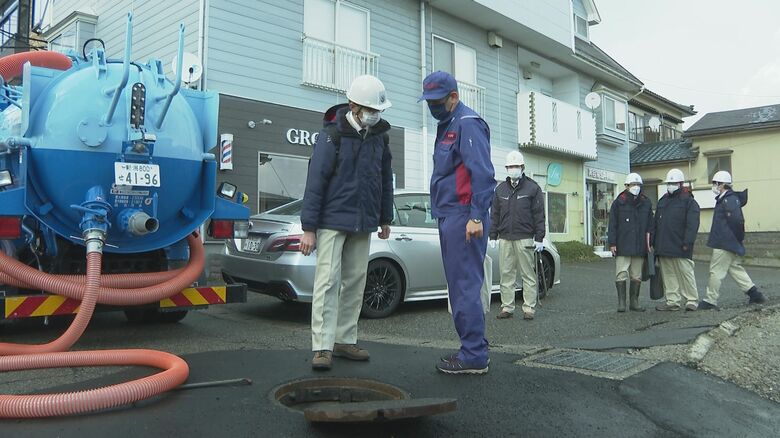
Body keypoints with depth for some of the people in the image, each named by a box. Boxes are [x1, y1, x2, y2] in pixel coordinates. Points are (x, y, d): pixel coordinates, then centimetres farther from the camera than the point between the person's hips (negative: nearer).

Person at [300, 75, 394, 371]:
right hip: (333, 221, -6)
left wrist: (385, 219, 18)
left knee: (355, 283, 8)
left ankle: (345, 340, 19)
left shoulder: (379, 136, 8)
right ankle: (322, 347, -3)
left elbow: (385, 178, 16)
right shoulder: (332, 135, -9)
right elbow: (315, 182, -12)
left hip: (363, 224, 6)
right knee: (328, 282, -7)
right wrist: (308, 228, -14)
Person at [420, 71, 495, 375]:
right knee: (460, 286, 12)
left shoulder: (468, 123, -8)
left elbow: (482, 173, -17)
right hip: (448, 217, 10)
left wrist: (476, 216, -23)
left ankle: (474, 356, -2)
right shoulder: (446, 126, 22)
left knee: (465, 287, -8)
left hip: (463, 217, -10)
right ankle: (471, 349, 19)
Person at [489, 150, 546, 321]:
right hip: (505, 239, 4)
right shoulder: (500, 189, 15)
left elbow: (539, 215, 1)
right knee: (506, 275, 4)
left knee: (528, 275, -1)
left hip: (524, 239, -3)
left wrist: (539, 238, -5)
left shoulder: (532, 188, 4)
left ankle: (529, 308, 5)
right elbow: (494, 214, 16)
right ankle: (507, 307, 10)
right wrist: (493, 235, 9)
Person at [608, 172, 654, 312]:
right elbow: (612, 225, -1)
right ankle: (621, 302, 2)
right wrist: (612, 243, -7)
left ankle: (634, 302, 17)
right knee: (621, 275, -6)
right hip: (622, 247, -3)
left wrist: (649, 243, 5)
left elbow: (649, 226, 12)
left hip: (639, 248, 4)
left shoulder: (646, 203, 10)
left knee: (637, 276, 8)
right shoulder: (619, 202, 0)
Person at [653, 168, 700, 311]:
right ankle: (672, 302, 15)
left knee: (685, 273, -1)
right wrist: (655, 243, 14)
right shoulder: (662, 201, 17)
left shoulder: (689, 201, -3)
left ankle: (692, 300, 10)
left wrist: (687, 243, -18)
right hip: (663, 247, 6)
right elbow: (656, 223, 19)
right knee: (668, 275, 8)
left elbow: (692, 224, -11)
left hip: (680, 247, -6)